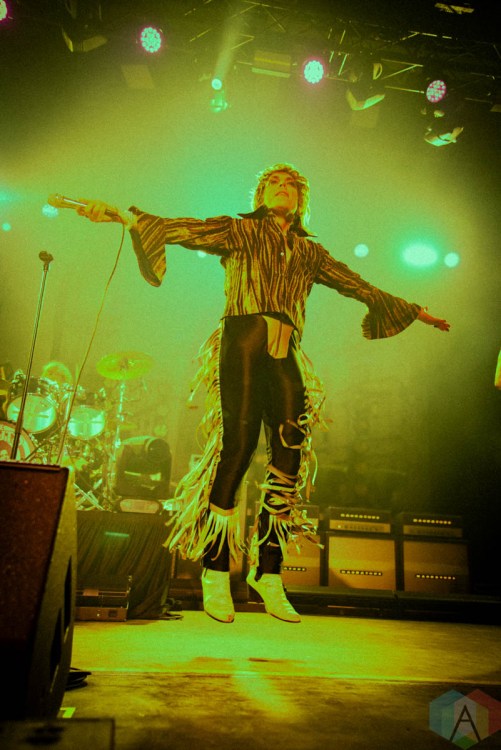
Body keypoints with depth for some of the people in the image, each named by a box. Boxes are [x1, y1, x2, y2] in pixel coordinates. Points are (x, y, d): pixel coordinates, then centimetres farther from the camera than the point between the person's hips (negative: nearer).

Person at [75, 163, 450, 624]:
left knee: (290, 462, -3)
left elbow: (361, 288, 30)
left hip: (287, 358, 4)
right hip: (243, 347, -4)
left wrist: (415, 312, 34)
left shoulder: (311, 253, 25)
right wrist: (124, 217, -10)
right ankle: (216, 574, 3)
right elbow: (179, 229, 3)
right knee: (235, 452, -10)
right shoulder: (241, 232, 15)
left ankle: (268, 574, 10)